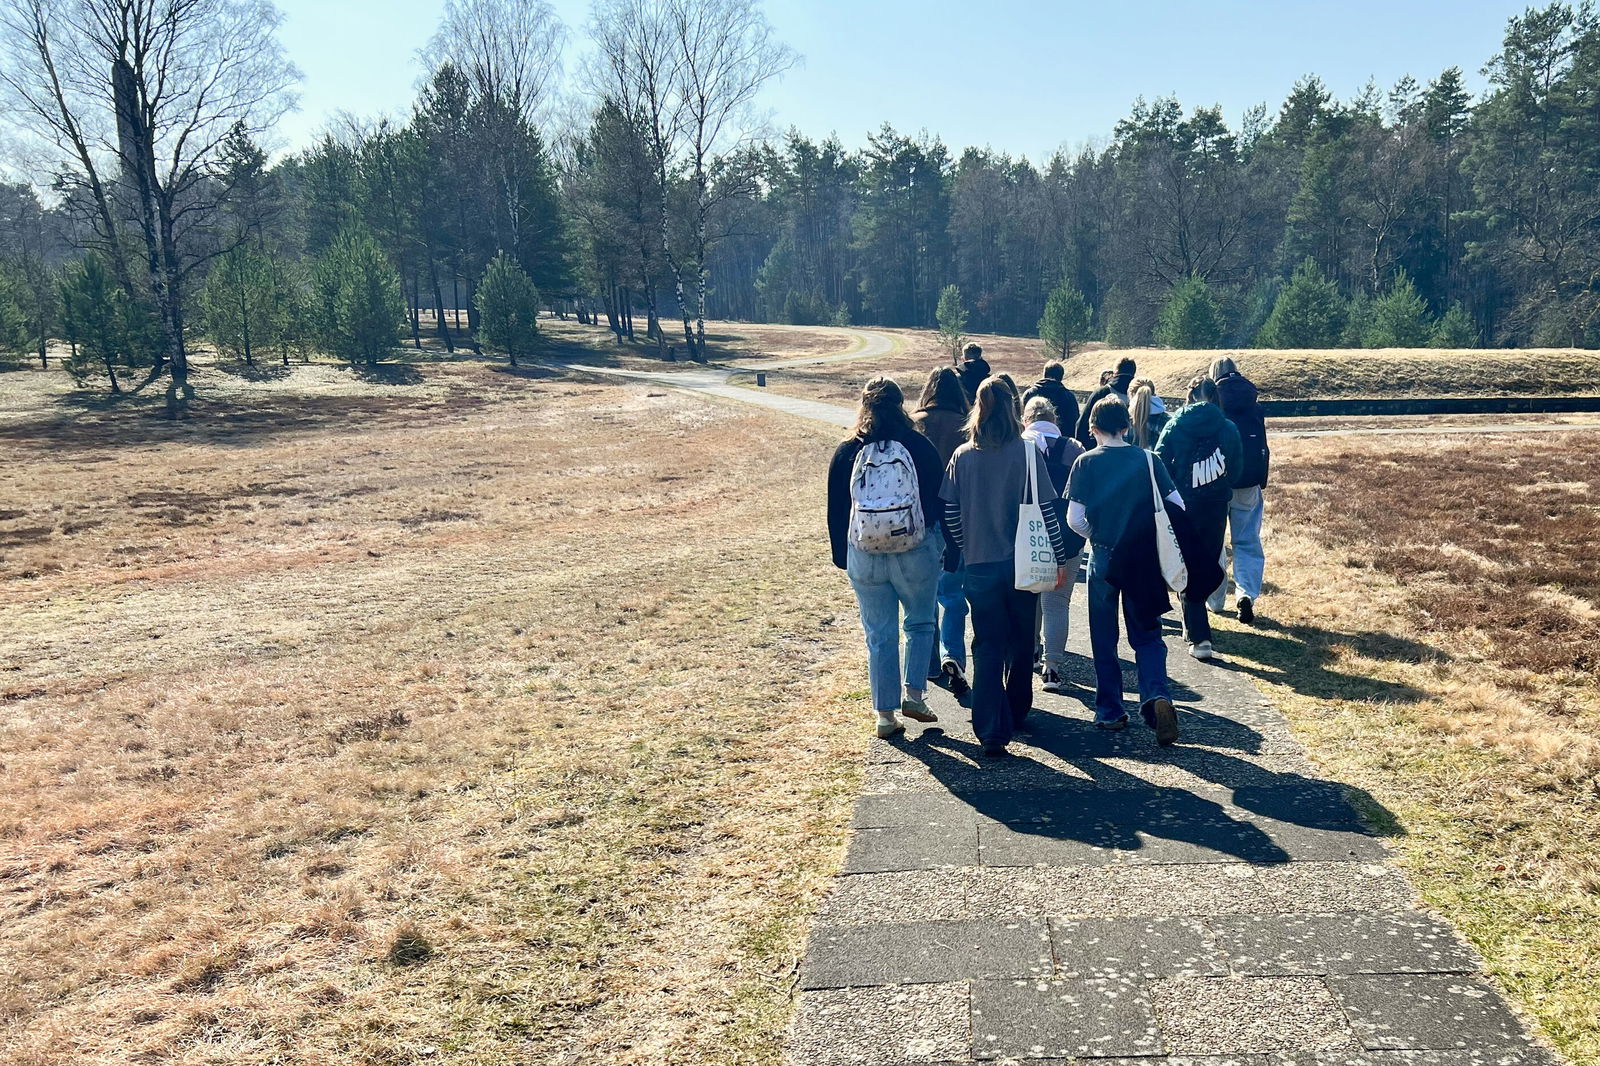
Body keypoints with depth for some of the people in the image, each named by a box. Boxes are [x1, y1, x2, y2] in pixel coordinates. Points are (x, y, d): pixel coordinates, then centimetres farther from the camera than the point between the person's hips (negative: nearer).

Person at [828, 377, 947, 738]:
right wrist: (942, 546, 9)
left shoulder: (847, 453, -1)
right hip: (916, 554, -1)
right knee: (920, 623, 20)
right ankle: (914, 694, 13)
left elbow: (836, 511, 4)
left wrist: (842, 556, 13)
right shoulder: (919, 446, -4)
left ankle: (885, 716, 14)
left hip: (864, 558, 1)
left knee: (879, 636, 9)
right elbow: (940, 501, 0)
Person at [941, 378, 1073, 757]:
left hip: (979, 565, 1)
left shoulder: (962, 457, -2)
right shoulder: (1025, 454, -9)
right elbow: (1045, 509, -8)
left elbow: (951, 514, 1)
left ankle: (991, 731, -3)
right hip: (1022, 564, -1)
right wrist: (1059, 558, 0)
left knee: (987, 646, 5)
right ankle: (1016, 713, 33)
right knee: (1021, 641, 18)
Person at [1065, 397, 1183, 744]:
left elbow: (1074, 519, -9)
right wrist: (1156, 538, 13)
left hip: (1104, 558, -1)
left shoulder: (1086, 462, -6)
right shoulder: (1147, 459, -1)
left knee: (1104, 638, 12)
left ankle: (1109, 711, 17)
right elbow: (1177, 506, -3)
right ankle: (1157, 695, -12)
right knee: (1147, 635, 10)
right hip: (1144, 559, 1)